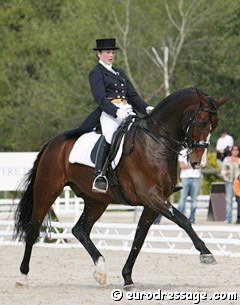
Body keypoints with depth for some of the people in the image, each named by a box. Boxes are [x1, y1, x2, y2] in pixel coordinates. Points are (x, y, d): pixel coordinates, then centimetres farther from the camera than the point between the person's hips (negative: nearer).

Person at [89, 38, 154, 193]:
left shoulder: (120, 73, 28)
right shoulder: (96, 73, 6)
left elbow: (132, 95, 22)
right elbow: (100, 98, -9)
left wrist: (146, 108, 3)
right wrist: (116, 111, -24)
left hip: (128, 111, 7)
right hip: (109, 113, -7)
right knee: (109, 135, -36)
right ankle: (99, 176, -41)